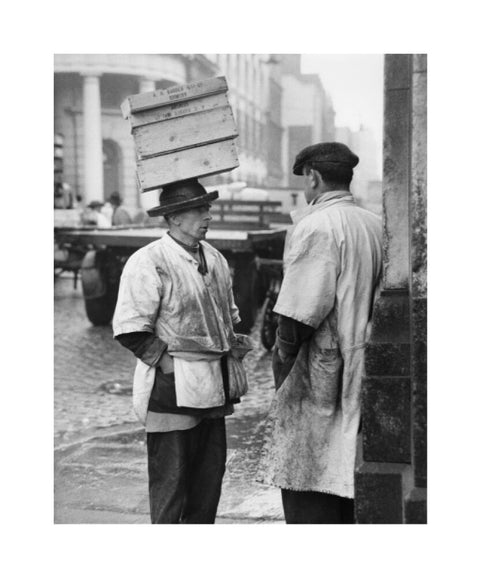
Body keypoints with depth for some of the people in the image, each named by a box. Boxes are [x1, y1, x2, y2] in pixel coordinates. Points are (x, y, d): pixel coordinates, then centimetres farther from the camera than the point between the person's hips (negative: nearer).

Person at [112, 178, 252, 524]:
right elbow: (130, 330, -15)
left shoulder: (214, 259, 12)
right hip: (173, 390, -8)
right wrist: (168, 362, -15)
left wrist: (233, 350, 10)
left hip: (213, 388, 8)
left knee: (211, 474, 15)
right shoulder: (148, 263, -13)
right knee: (171, 480, 2)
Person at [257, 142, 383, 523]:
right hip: (360, 375, 8)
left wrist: (283, 353, -6)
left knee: (306, 481, 1)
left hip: (319, 374, -8)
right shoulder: (375, 224, 9)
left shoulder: (316, 227, -15)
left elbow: (301, 310, -19)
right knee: (347, 476, 18)